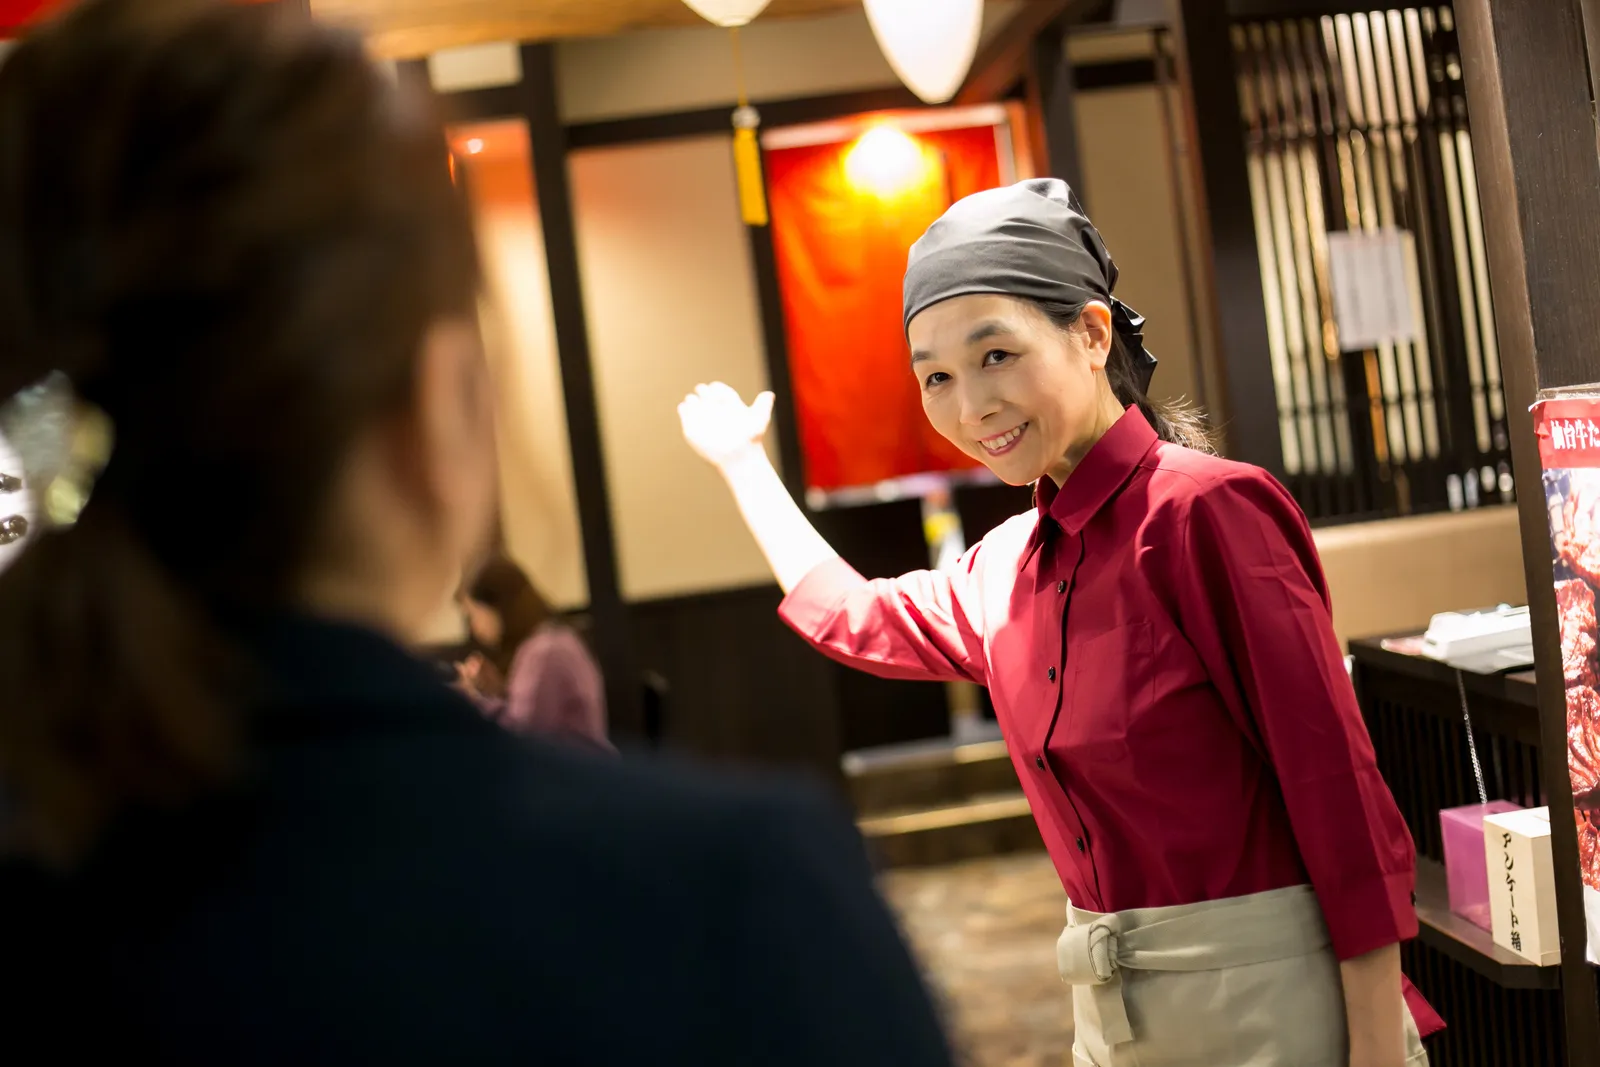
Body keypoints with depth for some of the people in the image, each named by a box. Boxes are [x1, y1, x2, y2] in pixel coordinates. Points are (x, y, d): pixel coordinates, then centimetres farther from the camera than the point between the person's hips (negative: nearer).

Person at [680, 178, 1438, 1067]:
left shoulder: (1202, 509, -15)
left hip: (1265, 995, -7)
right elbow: (847, 615, 25)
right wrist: (739, 458, 34)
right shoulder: (1007, 568, 6)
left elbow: (1336, 785, -16)